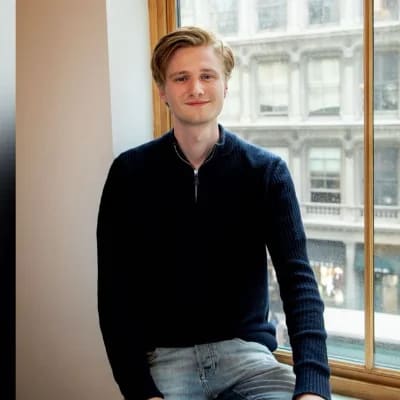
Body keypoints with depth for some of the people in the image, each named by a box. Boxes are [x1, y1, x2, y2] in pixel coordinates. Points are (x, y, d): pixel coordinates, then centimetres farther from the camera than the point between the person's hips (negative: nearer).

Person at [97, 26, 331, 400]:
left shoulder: (267, 171, -2)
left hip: (245, 349, 1)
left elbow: (297, 278, -11)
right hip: (163, 354, -1)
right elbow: (115, 291, -3)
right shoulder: (130, 172, -2)